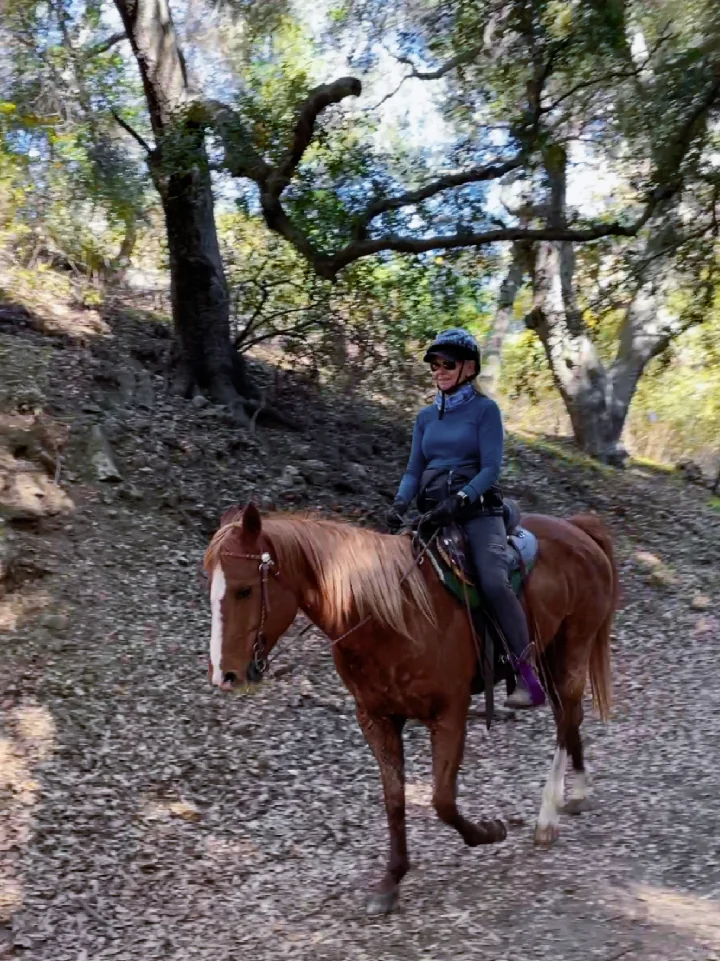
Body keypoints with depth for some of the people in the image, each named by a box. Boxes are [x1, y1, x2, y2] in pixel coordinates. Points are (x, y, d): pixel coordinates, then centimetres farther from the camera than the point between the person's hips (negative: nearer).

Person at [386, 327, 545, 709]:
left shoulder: (485, 409, 1)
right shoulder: (426, 416, 16)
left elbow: (491, 467, -8)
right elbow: (414, 470, 13)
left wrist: (460, 499, -24)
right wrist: (400, 502, -7)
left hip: (477, 509, -5)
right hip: (432, 512, 6)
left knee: (494, 582, -26)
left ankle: (527, 676, -19)